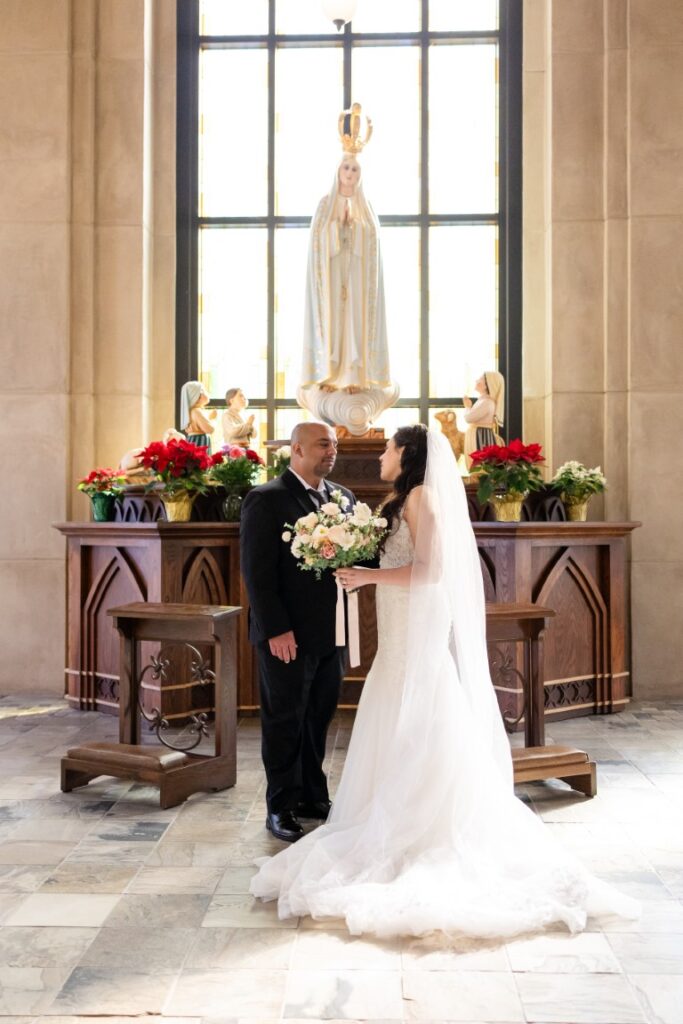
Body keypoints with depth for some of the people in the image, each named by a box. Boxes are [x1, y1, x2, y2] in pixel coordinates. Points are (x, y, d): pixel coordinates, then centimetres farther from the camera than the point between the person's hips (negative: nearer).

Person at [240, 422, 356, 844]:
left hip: (331, 631, 6)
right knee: (284, 722, 6)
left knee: (319, 719, 15)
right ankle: (282, 808, 19)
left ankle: (313, 797, 28)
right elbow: (257, 571, -13)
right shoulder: (266, 500, -8)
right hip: (288, 635, -6)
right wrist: (276, 630, -18)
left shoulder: (343, 497, 12)